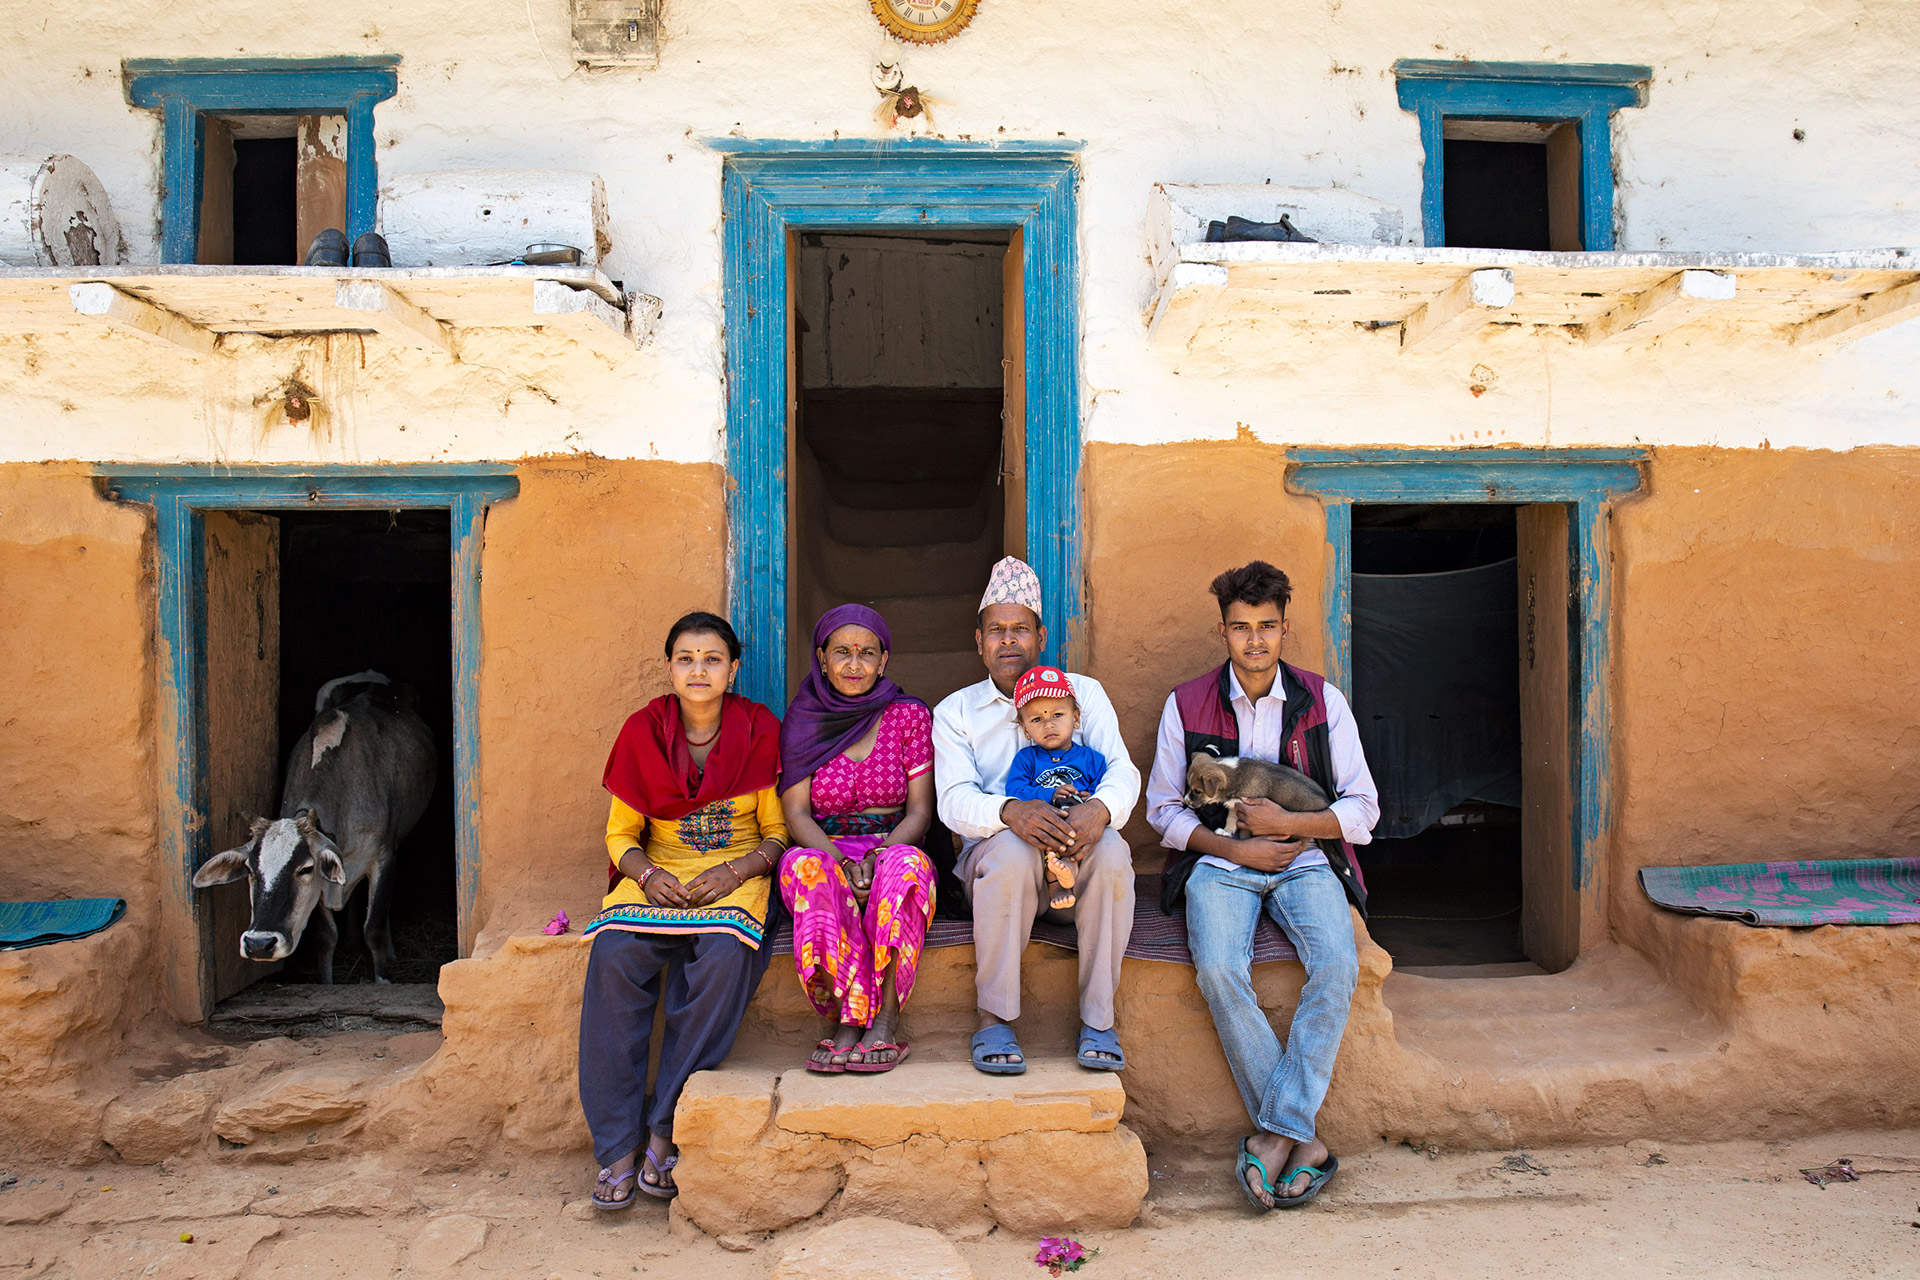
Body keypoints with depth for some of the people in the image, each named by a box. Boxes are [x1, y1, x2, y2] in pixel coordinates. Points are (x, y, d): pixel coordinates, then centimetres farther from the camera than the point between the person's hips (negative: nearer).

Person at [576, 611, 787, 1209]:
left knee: (725, 953, -34)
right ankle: (617, 1146, -20)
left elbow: (778, 832, 3)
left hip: (735, 877, -1)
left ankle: (664, 1131, -21)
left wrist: (733, 872, -15)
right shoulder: (643, 732, 5)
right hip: (657, 875, 2)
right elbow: (621, 834, 9)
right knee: (614, 956, -29)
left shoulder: (758, 732, 1)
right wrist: (649, 873, -12)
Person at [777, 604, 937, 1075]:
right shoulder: (802, 722, 8)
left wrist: (878, 859, -19)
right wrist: (841, 862, -20)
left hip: (893, 851, 0)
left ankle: (885, 1017, -30)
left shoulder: (910, 716, 6)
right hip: (827, 852, 1)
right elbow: (796, 813, 0)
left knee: (906, 864, -36)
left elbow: (920, 811, 1)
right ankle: (850, 1017, -30)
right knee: (803, 865, -35)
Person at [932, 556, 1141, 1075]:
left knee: (1111, 852, -32)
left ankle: (1098, 1018, -18)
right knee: (1011, 849, -35)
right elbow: (954, 800, -7)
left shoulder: (1083, 692, 11)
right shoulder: (955, 711, 9)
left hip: (1075, 862, 1)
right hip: (994, 858, -1)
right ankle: (994, 1018, -21)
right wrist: (1010, 811, -31)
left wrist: (1101, 808, -29)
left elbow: (1123, 770, -3)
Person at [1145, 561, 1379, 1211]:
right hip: (1219, 862, 0)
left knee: (1337, 964, -29)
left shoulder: (1323, 701, 4)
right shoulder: (1186, 704, 4)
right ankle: (1304, 1141, -17)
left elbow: (1363, 810, 3)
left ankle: (1276, 1132, -21)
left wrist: (1288, 822, -13)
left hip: (1304, 859, 1)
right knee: (1220, 971, -29)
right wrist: (1232, 847, -8)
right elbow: (1162, 808, 7)